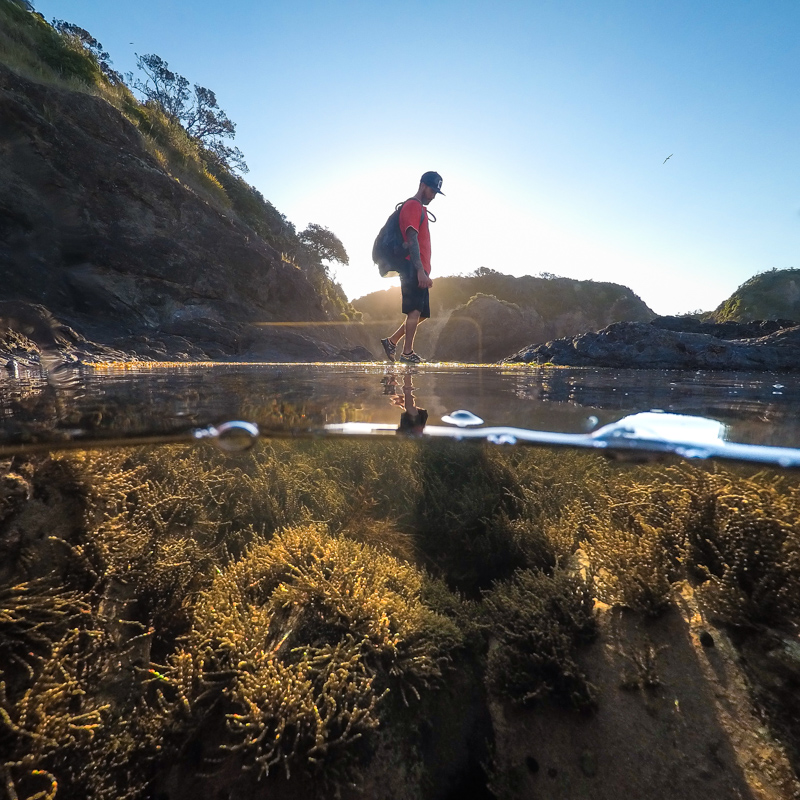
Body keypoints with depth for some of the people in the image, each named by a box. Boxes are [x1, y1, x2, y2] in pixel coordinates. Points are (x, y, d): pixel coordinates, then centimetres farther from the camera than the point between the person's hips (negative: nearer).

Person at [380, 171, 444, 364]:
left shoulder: (420, 209, 25)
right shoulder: (412, 206, -5)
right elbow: (412, 239, -16)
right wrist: (420, 270, -23)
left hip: (419, 270, 10)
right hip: (413, 268, -10)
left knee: (421, 313, 8)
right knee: (415, 310, -11)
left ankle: (392, 341, 11)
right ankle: (407, 353, -5)